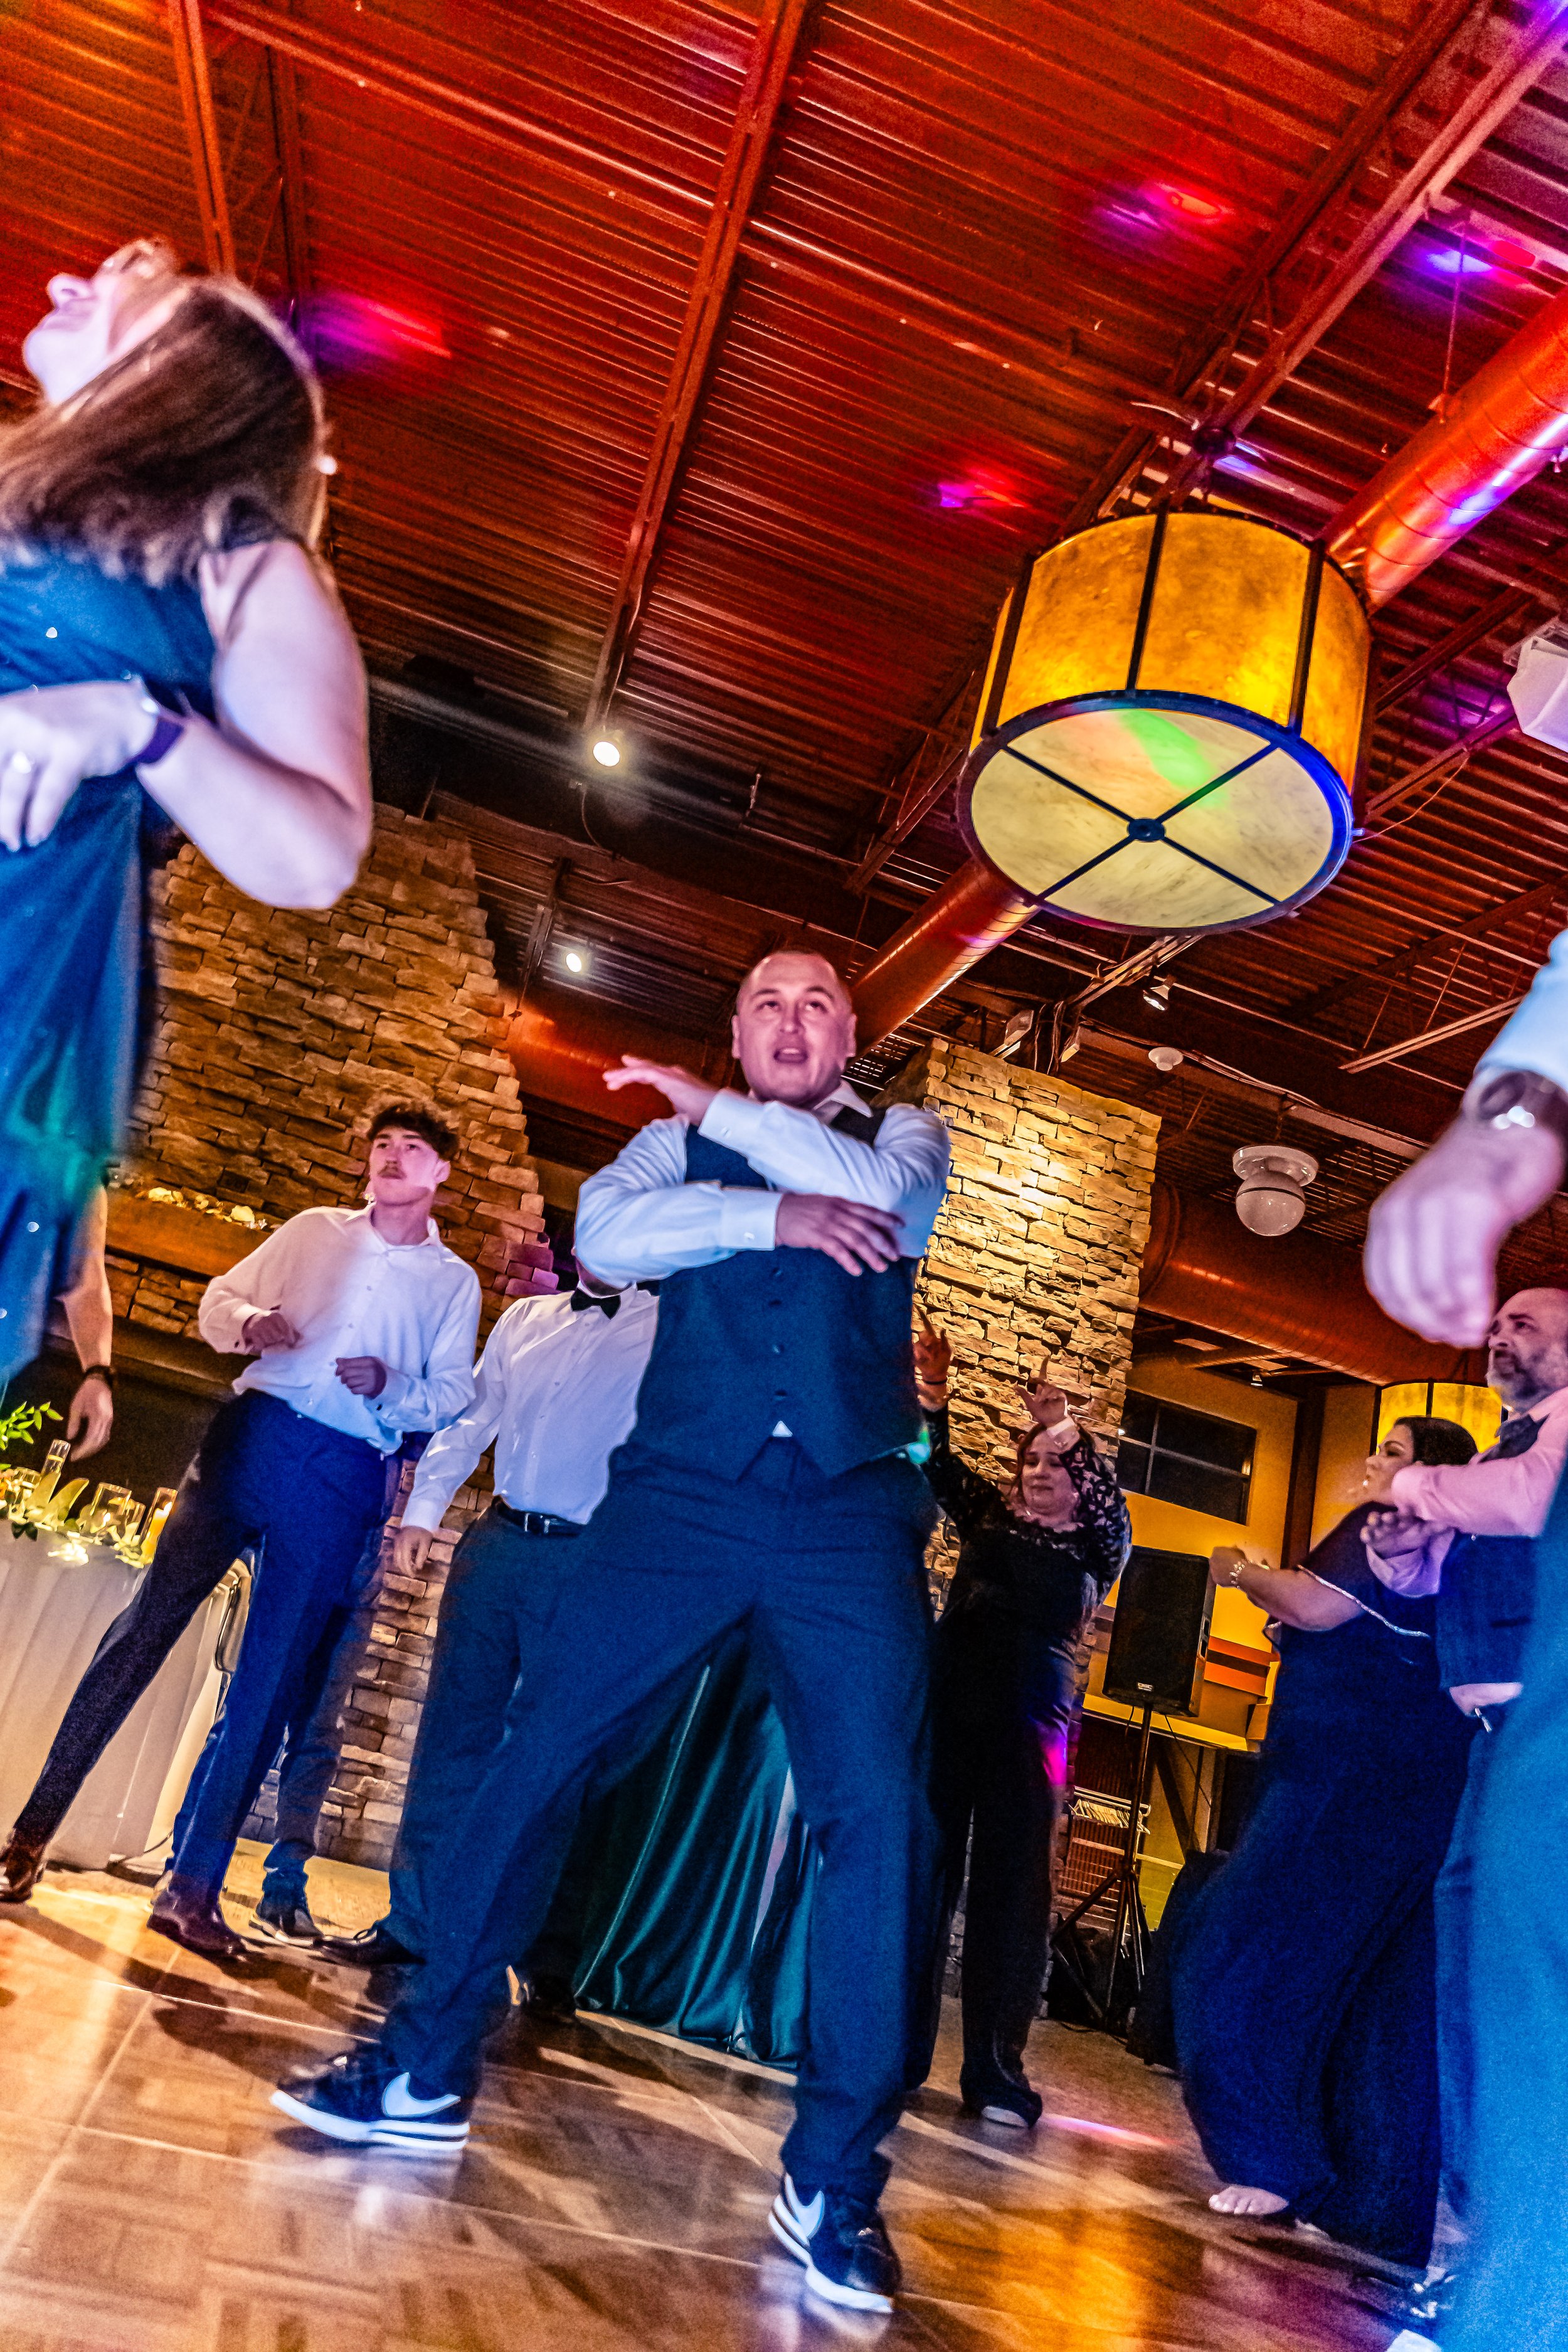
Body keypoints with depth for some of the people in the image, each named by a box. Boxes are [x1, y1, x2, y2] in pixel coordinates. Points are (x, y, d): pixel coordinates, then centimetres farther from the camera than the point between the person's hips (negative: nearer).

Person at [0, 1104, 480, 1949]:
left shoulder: (455, 1283, 12)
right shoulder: (314, 1230, 15)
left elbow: (453, 1394, 6)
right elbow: (220, 1298, 15)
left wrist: (392, 1386, -14)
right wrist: (249, 1322, -8)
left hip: (345, 1475, -1)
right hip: (257, 1431, 1)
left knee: (270, 1678, -1)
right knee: (147, 1622, -1)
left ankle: (192, 1887, 5)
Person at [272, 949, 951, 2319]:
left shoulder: (903, 1136, 17)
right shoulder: (677, 1141, 17)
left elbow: (880, 1198, -8)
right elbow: (607, 1233, -4)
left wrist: (718, 1113, 0)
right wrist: (773, 1209, -13)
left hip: (851, 1515, 0)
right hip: (680, 1494, 1)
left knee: (881, 1811, -8)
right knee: (535, 1755, -1)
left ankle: (834, 2179, 7)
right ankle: (429, 2073, 19)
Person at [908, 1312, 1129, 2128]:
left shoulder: (1093, 1551, 7)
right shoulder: (991, 1515, 14)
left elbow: (1109, 1502, -13)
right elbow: (940, 1471, 1)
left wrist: (1068, 1428, -23)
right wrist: (933, 1401, -16)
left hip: (1029, 1724, -2)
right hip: (949, 1708, 2)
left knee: (1009, 1889, 0)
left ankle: (994, 2067, 8)